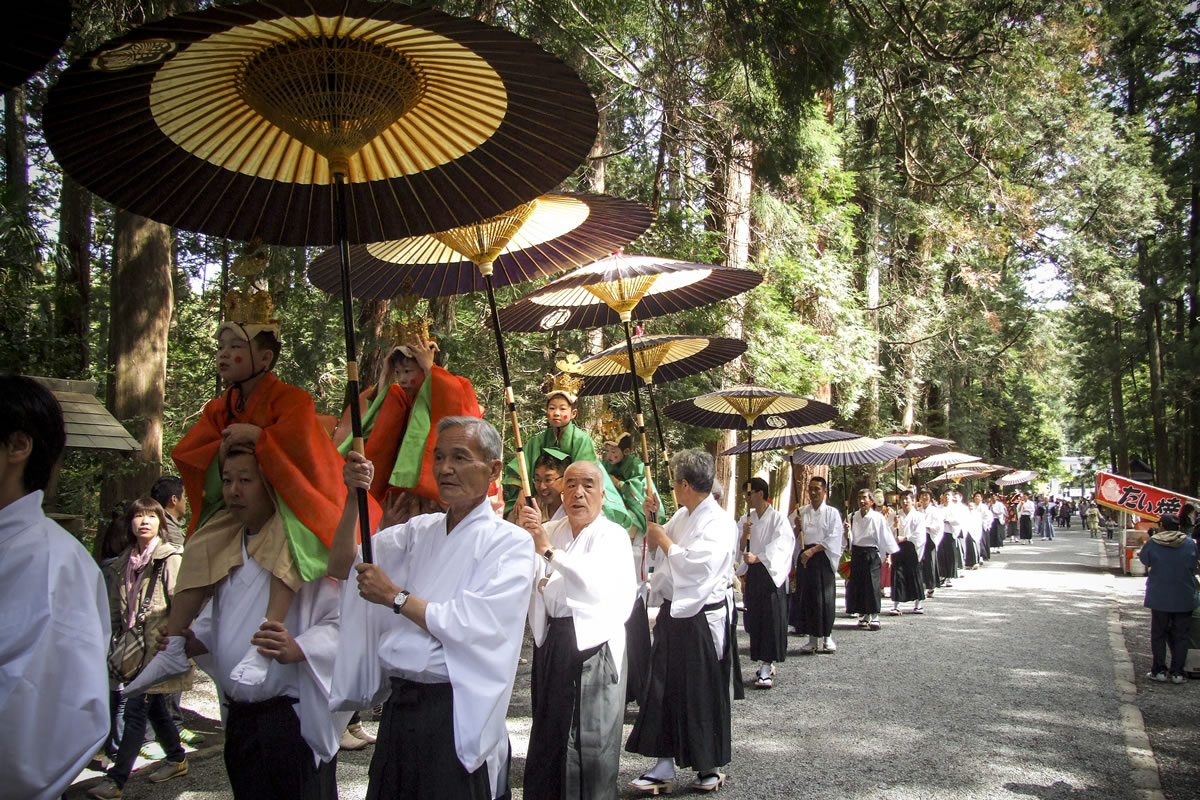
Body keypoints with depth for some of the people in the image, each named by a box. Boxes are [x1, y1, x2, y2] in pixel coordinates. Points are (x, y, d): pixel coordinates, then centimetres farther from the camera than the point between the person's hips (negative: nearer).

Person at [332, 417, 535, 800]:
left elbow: (471, 628, -16)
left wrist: (395, 597, -9)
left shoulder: (510, 543, -7)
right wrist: (354, 499, -4)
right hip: (399, 706, 5)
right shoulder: (419, 531, 10)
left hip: (455, 714, -5)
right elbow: (342, 566, 10)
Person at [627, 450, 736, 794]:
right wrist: (652, 520, 8)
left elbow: (696, 565, -27)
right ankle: (663, 768, 18)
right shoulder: (682, 516, 11)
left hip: (702, 618, -8)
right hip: (672, 612, 8)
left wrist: (664, 540, -14)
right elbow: (658, 552, 22)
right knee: (664, 691, 9)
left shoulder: (718, 522, -16)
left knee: (703, 694, 5)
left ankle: (710, 767, 23)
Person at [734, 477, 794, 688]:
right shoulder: (746, 519, 9)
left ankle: (766, 669, -4)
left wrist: (757, 558, -28)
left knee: (771, 621, -6)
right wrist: (743, 535, -9)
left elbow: (779, 547, -17)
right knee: (755, 620, 7)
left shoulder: (778, 519, -7)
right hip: (751, 574, 5)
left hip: (771, 574, -5)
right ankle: (766, 664, 19)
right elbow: (738, 548, 11)